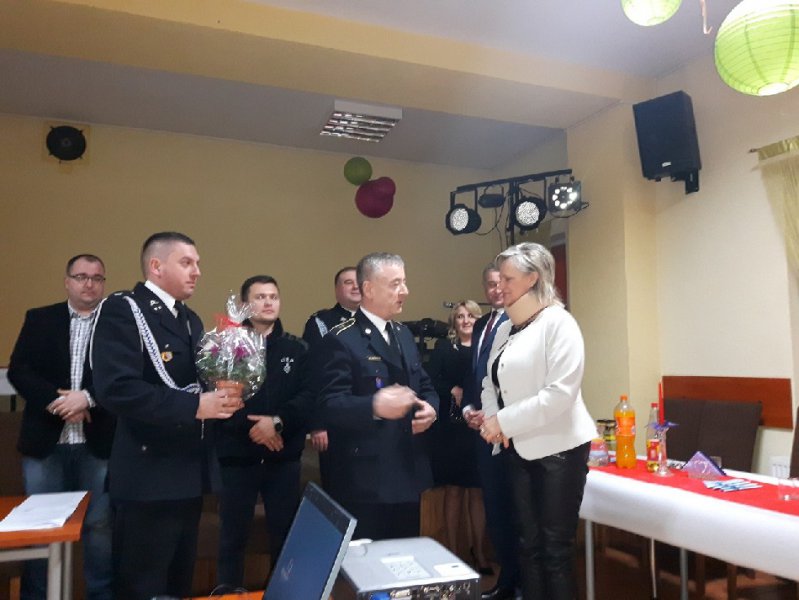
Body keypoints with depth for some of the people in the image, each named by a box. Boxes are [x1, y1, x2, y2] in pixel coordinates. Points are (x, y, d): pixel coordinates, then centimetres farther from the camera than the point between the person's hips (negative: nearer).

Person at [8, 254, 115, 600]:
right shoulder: (39, 319, 8)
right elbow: (18, 370, 0)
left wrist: (87, 398, -18)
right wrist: (56, 402, -13)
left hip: (99, 442, -1)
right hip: (46, 441, 1)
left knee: (100, 524, 6)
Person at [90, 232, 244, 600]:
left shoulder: (189, 319, 15)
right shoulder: (123, 309, -12)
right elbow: (115, 388, -24)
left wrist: (221, 398, -3)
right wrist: (194, 406, -26)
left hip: (189, 474, 8)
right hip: (150, 477, -8)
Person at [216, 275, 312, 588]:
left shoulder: (297, 348, 6)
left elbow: (308, 396, -4)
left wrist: (277, 421, -18)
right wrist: (251, 427, -16)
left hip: (284, 457, 2)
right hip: (237, 457, -1)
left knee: (286, 535, 10)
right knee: (233, 536, 9)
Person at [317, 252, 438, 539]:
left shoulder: (403, 334, 14)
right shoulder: (341, 340, -13)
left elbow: (424, 386, 17)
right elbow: (331, 404, -21)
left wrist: (430, 408, -6)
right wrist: (374, 406, -39)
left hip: (408, 473, 8)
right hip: (365, 480, -7)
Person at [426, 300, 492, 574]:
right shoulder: (443, 348, 6)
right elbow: (430, 381, -4)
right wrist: (453, 391, -16)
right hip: (450, 427, 0)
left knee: (477, 490, 5)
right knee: (453, 489, 7)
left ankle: (478, 550, 19)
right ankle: (452, 550, 17)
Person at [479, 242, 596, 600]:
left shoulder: (557, 322, -12)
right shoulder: (506, 329, 11)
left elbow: (560, 392, -21)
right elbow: (491, 383, 15)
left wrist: (505, 422, -18)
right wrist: (490, 420, -5)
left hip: (558, 447, -7)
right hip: (521, 448, 7)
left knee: (556, 548, 2)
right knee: (529, 544, 13)